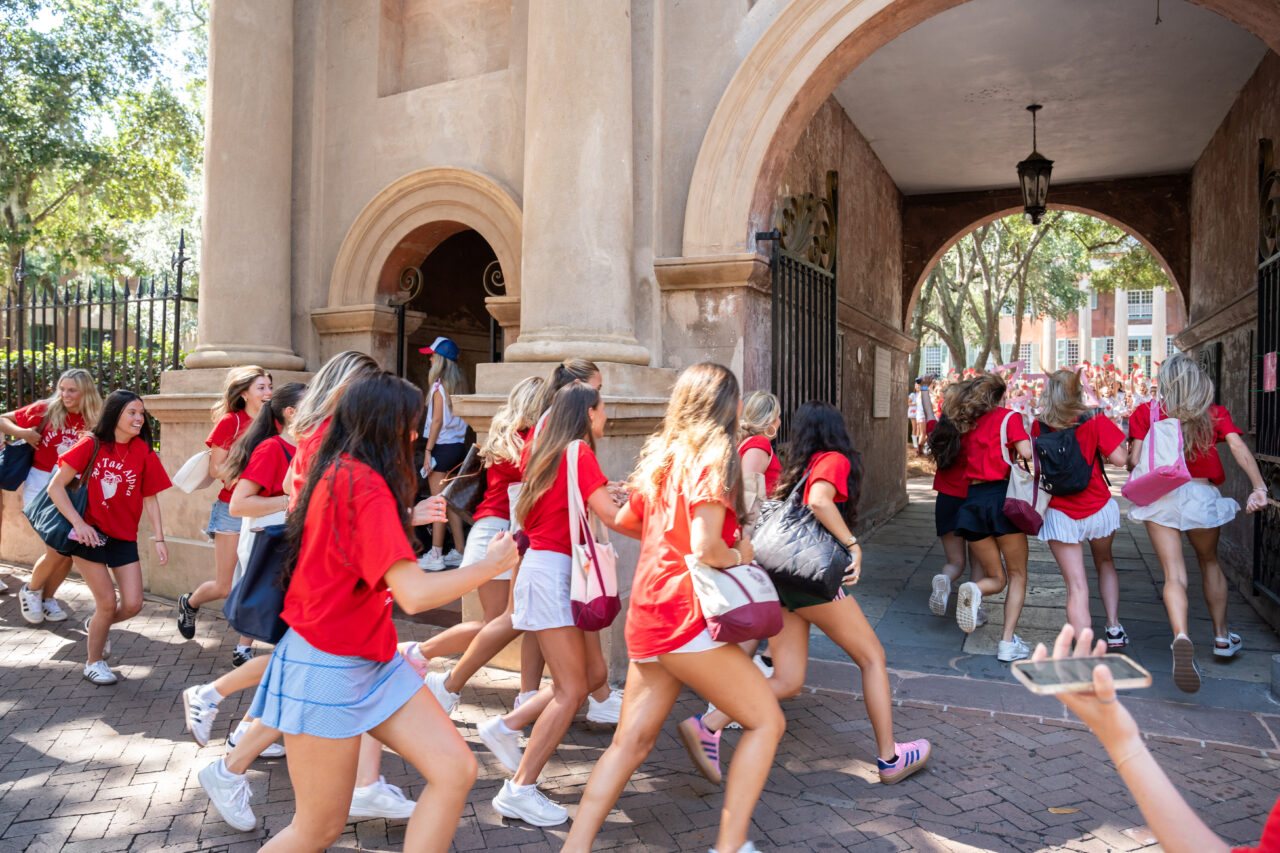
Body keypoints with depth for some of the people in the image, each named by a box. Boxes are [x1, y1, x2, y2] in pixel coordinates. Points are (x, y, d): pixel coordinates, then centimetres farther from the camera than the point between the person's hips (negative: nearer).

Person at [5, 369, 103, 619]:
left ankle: (47, 598, 26)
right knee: (58, 550, -12)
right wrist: (22, 433, -13)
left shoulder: (93, 422, 1)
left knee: (71, 551, 1)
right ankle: (30, 591, 17)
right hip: (41, 485, -3)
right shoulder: (46, 410, -5)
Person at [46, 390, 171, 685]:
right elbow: (55, 487, -8)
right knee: (108, 602, -4)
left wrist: (159, 538, -5)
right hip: (89, 533, -3)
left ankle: (96, 623, 34)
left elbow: (150, 499, 2)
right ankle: (94, 663, 20)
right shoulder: (92, 445, -9)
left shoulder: (143, 452, -2)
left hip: (124, 538, 3)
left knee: (133, 605, -2)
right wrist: (78, 523, -18)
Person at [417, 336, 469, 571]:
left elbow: (437, 421, -14)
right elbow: (459, 417, 10)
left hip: (443, 446, -8)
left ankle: (435, 555, 0)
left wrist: (428, 450, -11)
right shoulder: (460, 384, 10)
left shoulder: (439, 386, -11)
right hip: (459, 445, 8)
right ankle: (460, 550, 17)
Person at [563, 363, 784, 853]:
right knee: (766, 720, 4)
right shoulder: (715, 457, -9)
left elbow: (625, 520, 26)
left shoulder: (662, 455, 14)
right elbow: (706, 548, -19)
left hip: (646, 615, 8)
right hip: (687, 615, -8)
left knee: (632, 741, 12)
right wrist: (740, 556, -1)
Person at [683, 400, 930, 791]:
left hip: (781, 577, 7)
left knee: (787, 681, 6)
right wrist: (852, 545, -16)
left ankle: (706, 726, -8)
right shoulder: (834, 460, 0)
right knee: (873, 657, 10)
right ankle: (889, 758, 15)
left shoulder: (796, 469, 20)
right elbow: (819, 501, -20)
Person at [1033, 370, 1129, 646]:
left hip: (1060, 513, -1)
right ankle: (1114, 628, 23)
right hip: (1098, 507, 1)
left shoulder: (1039, 426, -4)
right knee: (1105, 563, 29)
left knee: (1076, 584, 0)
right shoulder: (1095, 421, -8)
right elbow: (1119, 458, -11)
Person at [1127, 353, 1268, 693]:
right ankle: (1222, 637, 35)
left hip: (1160, 496, -2)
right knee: (1209, 562, 25)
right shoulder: (1215, 414, 9)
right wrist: (1259, 487, -14)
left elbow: (1134, 462, -3)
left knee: (1174, 575, -5)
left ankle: (1182, 636, -30)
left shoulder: (1146, 413, 4)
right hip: (1202, 495, 2)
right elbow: (1240, 449, -7)